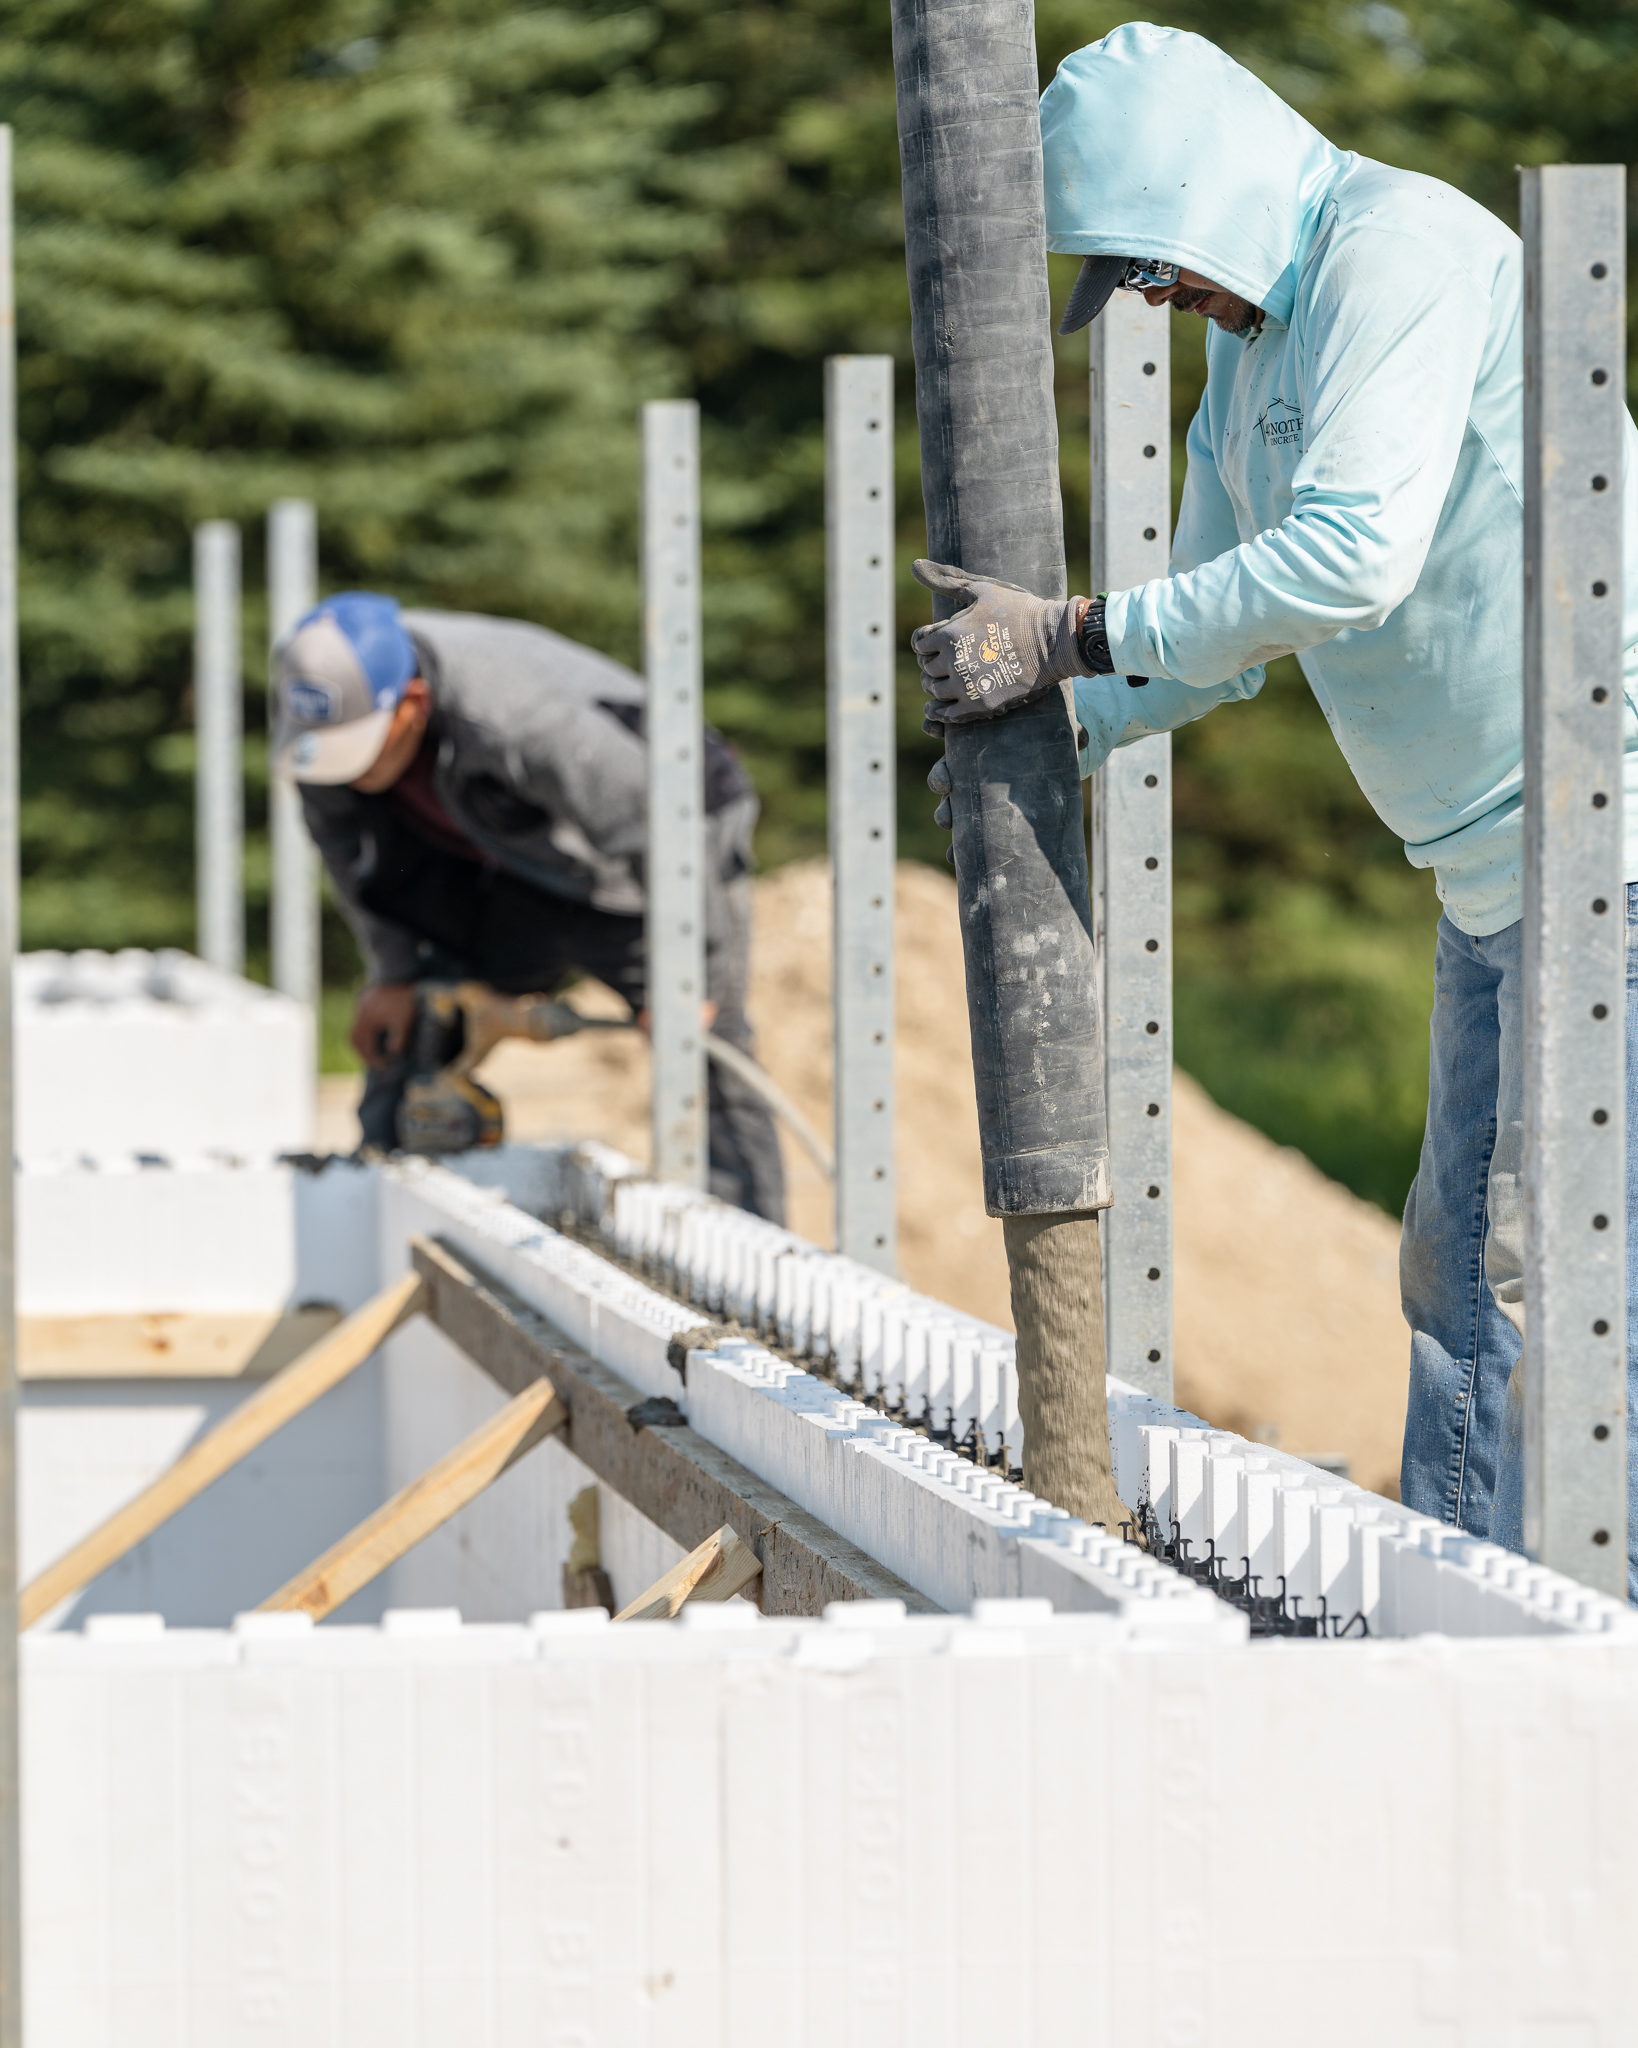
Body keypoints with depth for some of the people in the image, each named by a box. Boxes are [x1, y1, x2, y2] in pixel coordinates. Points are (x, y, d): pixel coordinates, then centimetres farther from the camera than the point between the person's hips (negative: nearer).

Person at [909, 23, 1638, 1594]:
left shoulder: (1400, 246, -14)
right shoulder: (1252, 340, 17)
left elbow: (1352, 556, -25)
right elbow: (1224, 618, 27)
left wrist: (1069, 640, -19)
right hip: (1490, 869, 11)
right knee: (1456, 1271, 11)